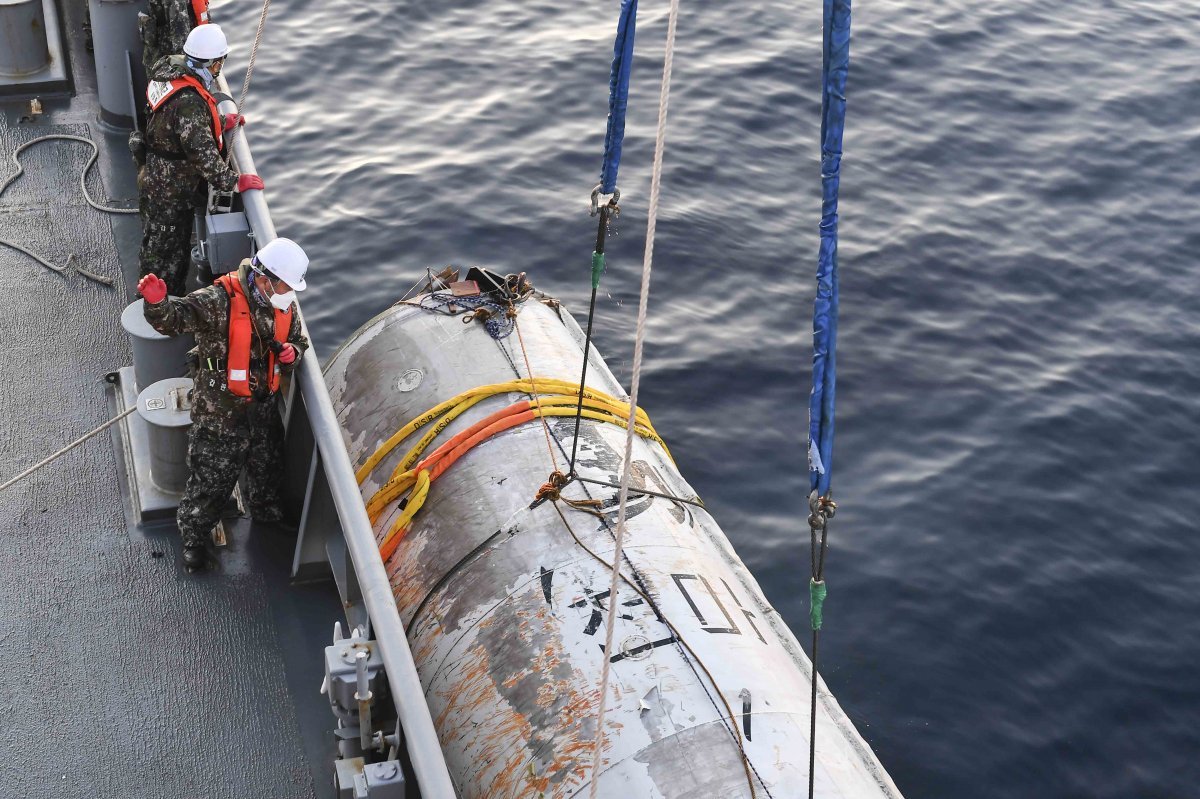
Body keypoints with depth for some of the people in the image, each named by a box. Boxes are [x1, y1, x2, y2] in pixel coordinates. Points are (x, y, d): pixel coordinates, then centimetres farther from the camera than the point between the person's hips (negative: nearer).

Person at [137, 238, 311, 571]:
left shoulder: (284, 308, -3)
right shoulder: (220, 301, -27)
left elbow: (298, 341, 13)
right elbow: (175, 317, -38)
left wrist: (292, 353, -11)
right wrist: (157, 303, -61)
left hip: (264, 409, 7)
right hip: (219, 415, -6)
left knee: (267, 469, 28)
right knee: (212, 480, 8)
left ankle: (266, 514, 58)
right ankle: (193, 536, 33)